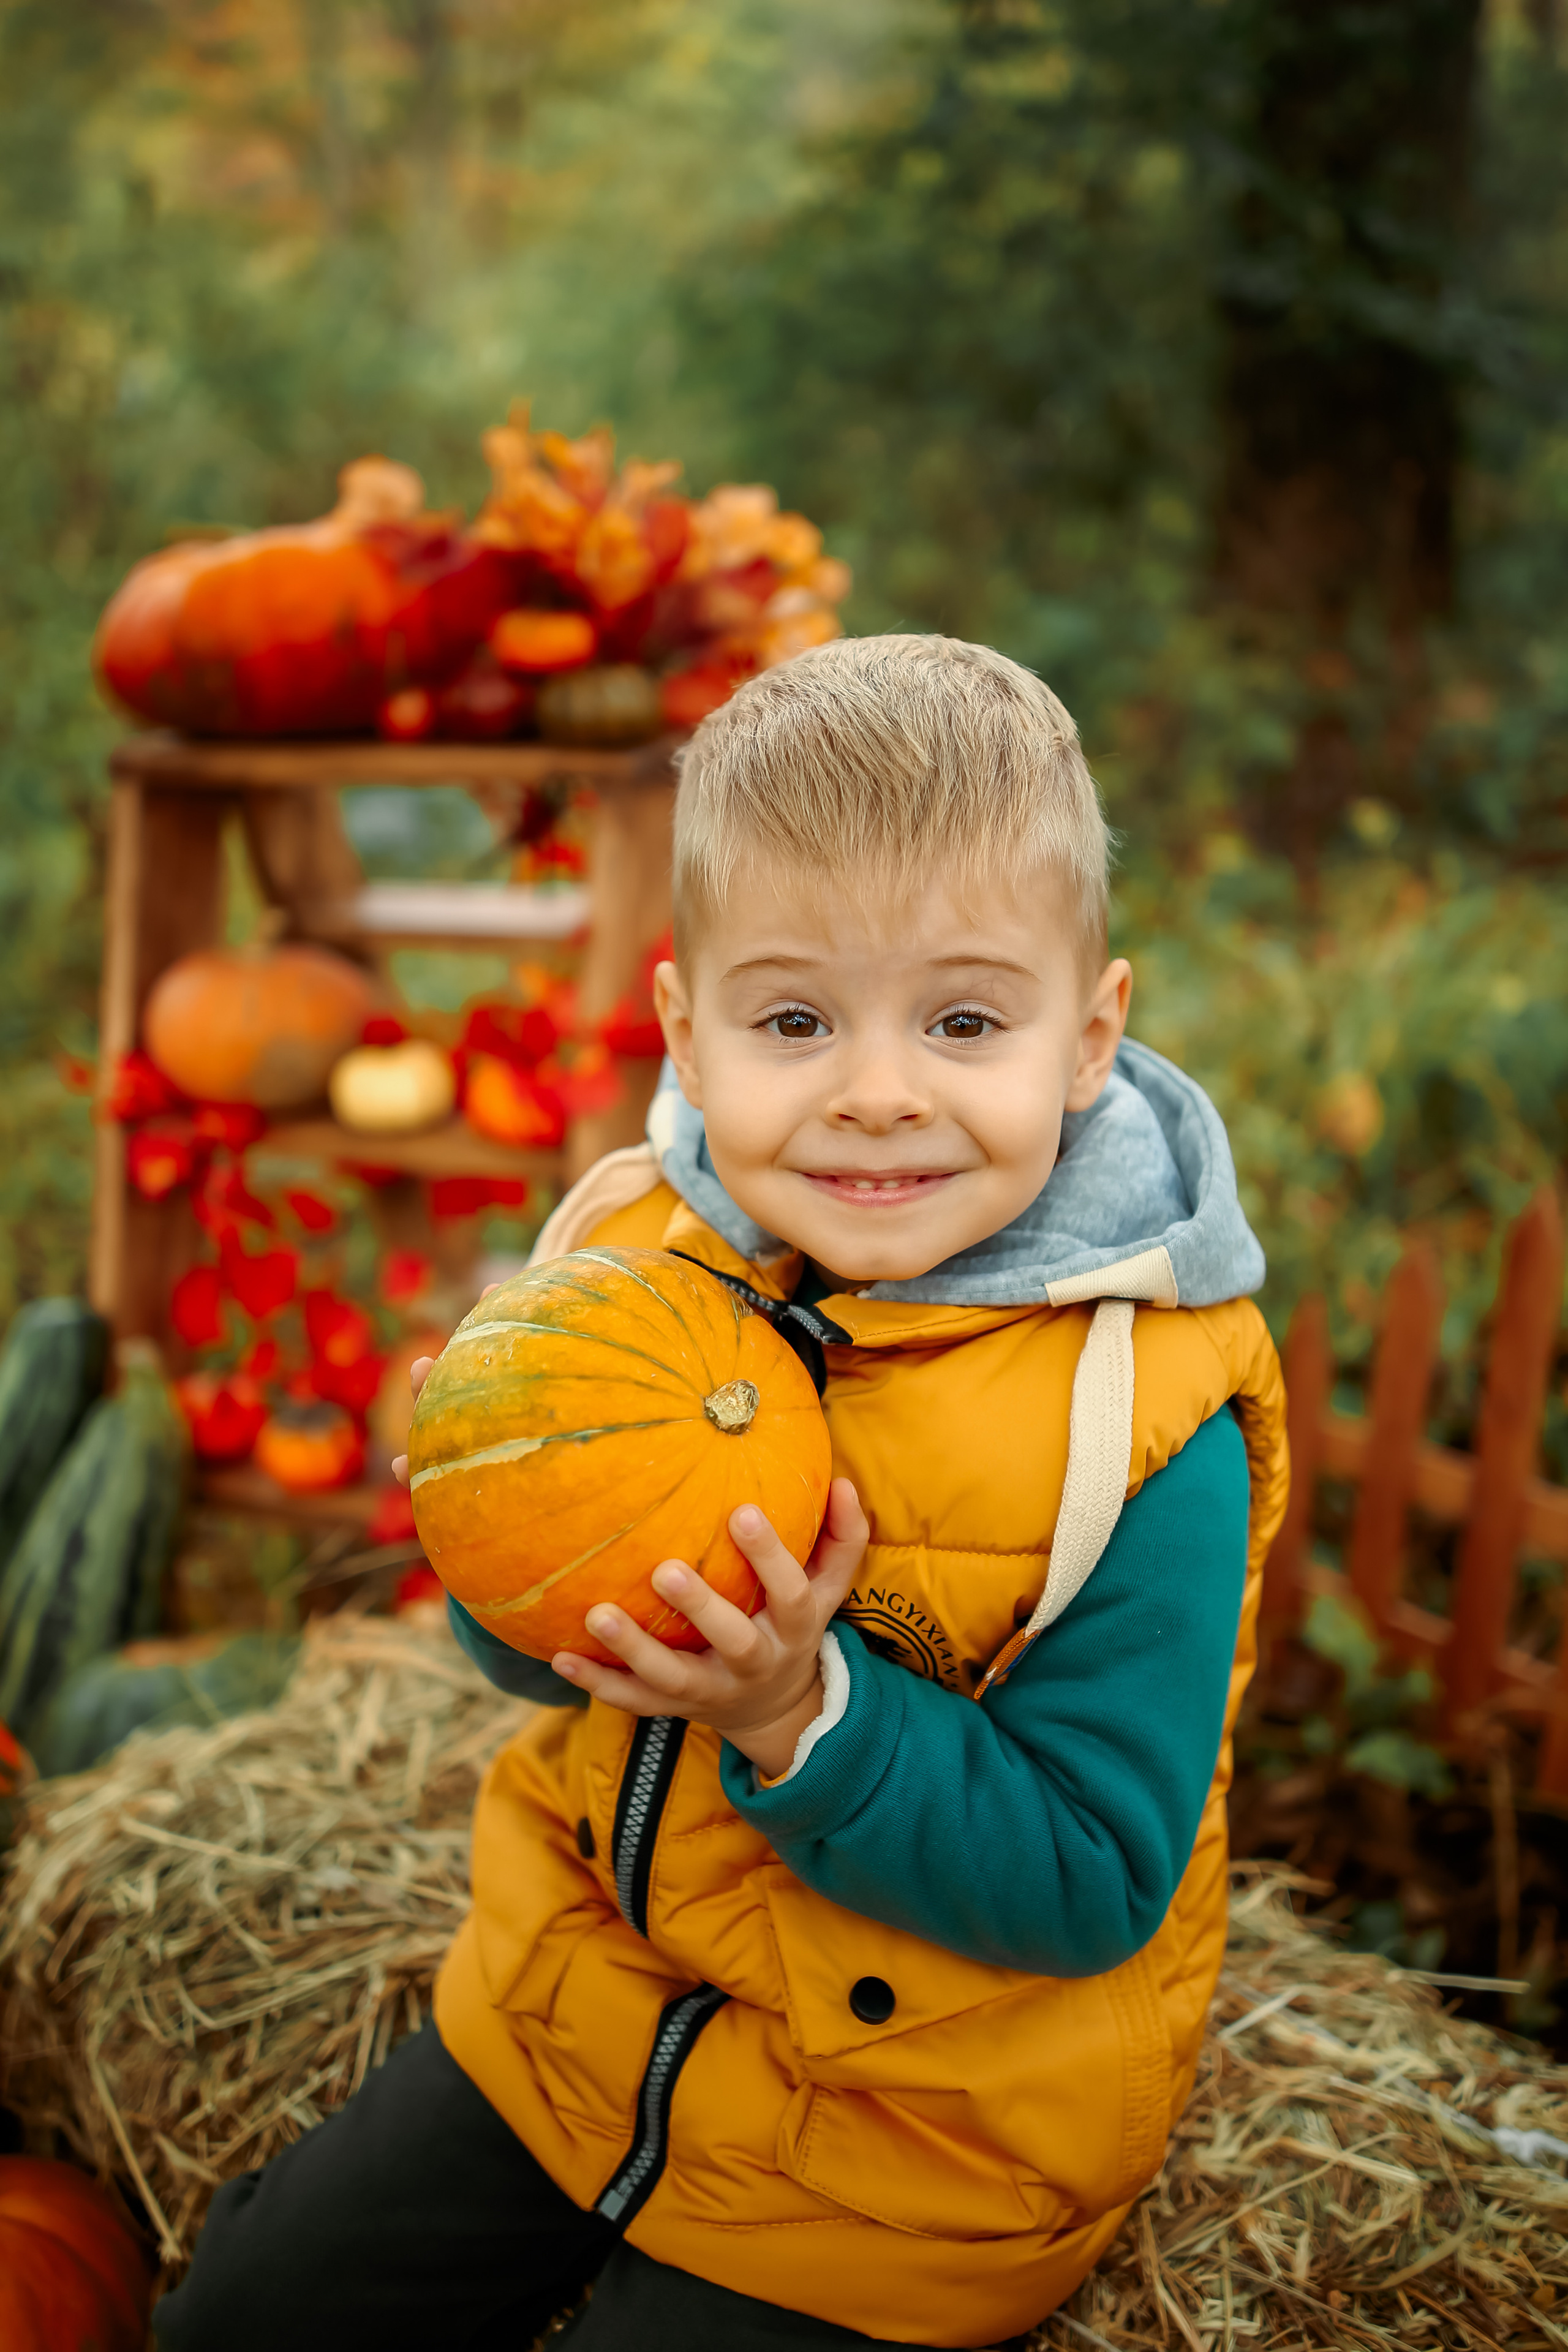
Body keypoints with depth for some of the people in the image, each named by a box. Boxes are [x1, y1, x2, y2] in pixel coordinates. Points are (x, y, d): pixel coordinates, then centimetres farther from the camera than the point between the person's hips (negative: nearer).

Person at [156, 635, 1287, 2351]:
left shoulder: (1140, 1433, -26)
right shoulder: (642, 1251, -11)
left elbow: (1094, 1887, -21)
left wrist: (802, 1719, -34)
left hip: (904, 2148, -5)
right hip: (576, 2007, 6)